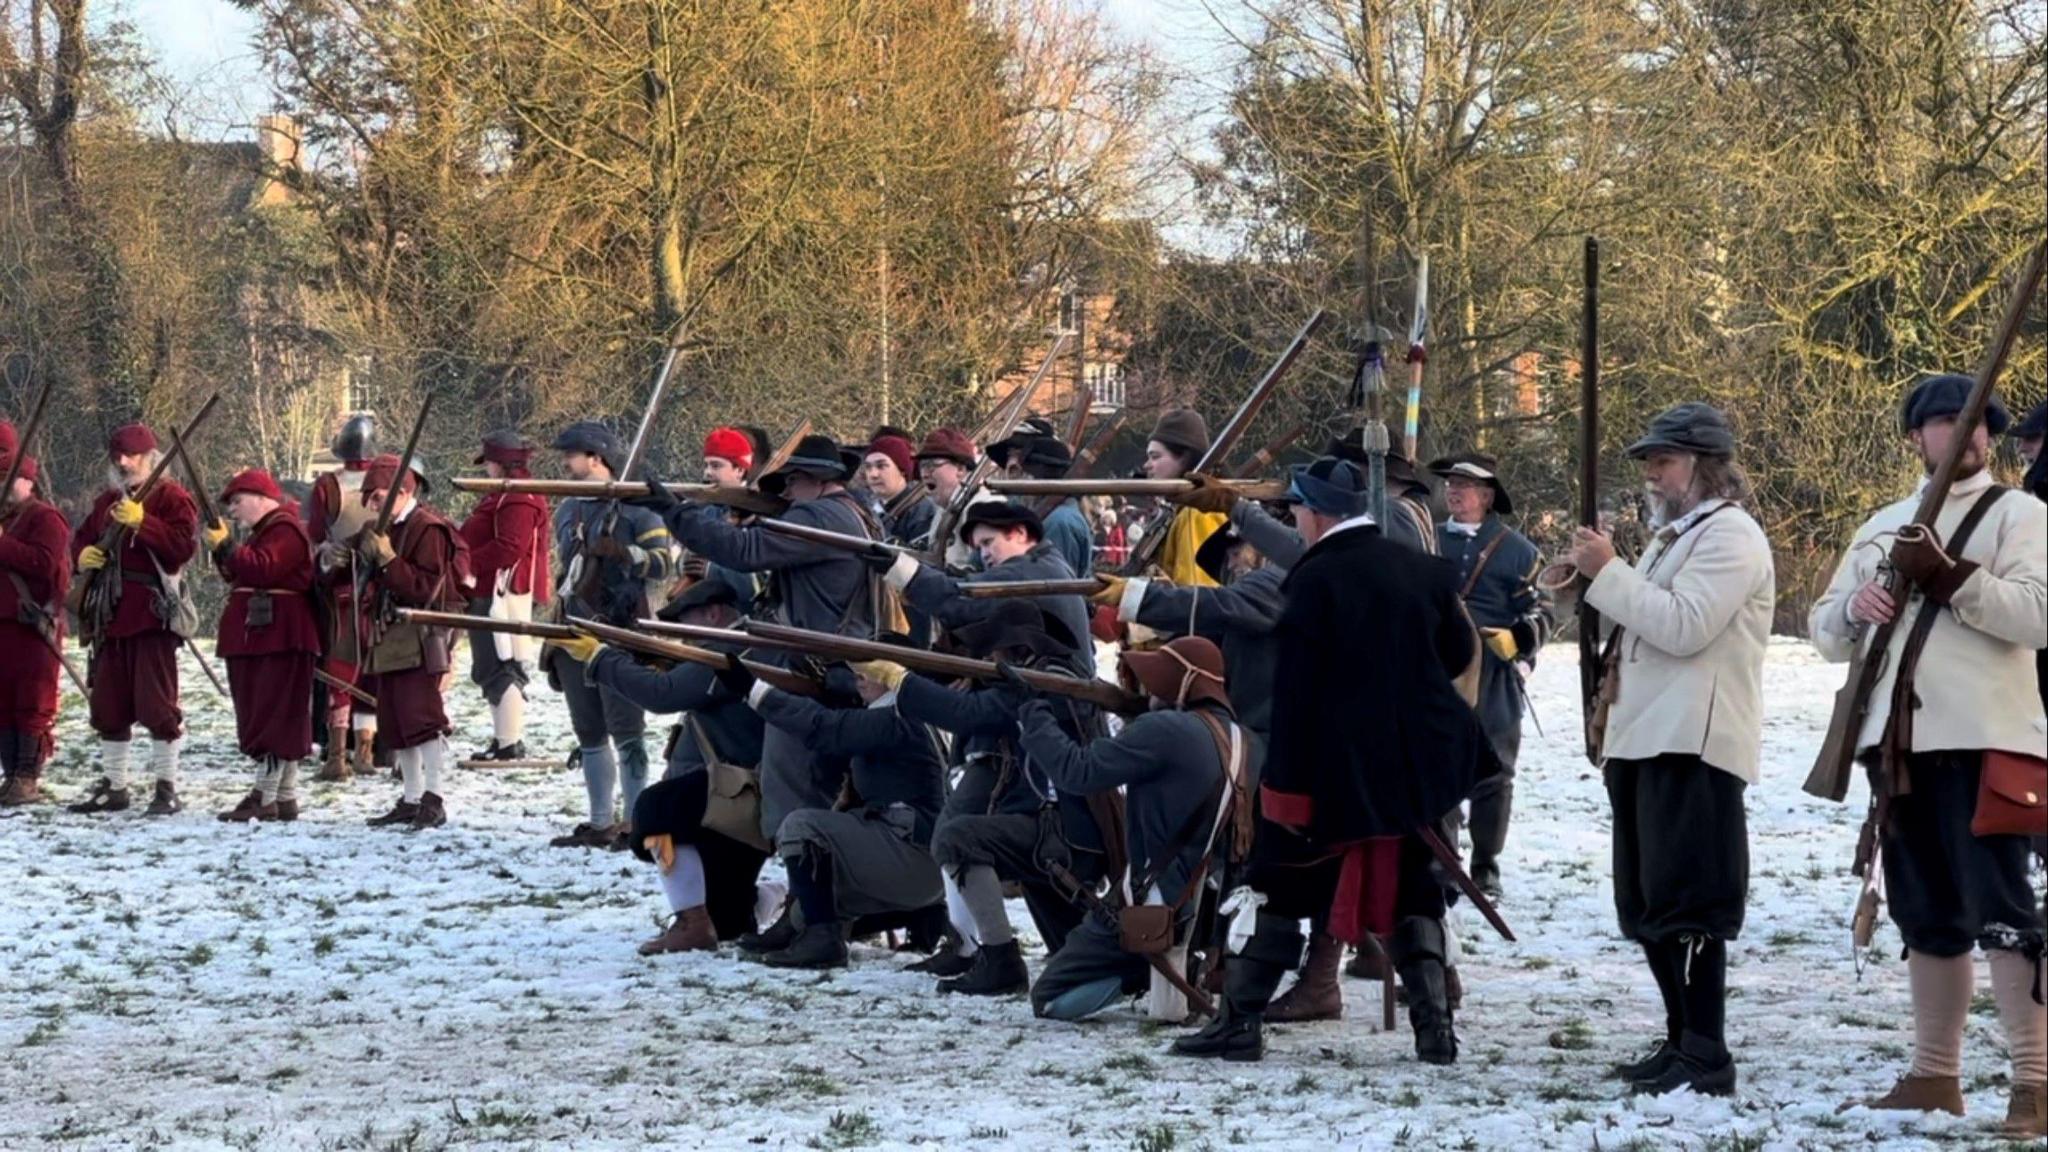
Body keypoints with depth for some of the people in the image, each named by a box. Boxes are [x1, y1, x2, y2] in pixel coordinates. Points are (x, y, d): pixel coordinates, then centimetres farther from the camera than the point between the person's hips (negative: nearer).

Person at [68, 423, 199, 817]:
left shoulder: (172, 497, -3)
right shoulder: (107, 501, 18)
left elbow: (183, 547, -16)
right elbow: (81, 538, 24)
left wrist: (142, 522, -26)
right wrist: (81, 556, 0)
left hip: (153, 616, -7)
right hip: (111, 616, 7)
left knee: (157, 703, -7)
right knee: (108, 703, 10)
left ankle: (167, 787, -2)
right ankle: (113, 785, 19)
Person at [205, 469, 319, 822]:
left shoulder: (285, 529, -11)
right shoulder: (261, 530, 22)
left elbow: (263, 568, -24)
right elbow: (239, 575, 22)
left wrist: (225, 547, -20)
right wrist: (220, 550, 7)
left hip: (280, 642, -11)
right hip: (259, 641, 11)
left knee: (274, 717, -10)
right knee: (285, 724, 12)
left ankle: (265, 799, -13)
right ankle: (285, 797, 15)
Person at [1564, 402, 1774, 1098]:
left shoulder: (1728, 535, -9)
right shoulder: (1673, 537, 23)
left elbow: (1683, 628, -20)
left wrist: (1609, 573, -15)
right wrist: (1589, 589, 11)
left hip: (1692, 749, -10)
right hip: (1642, 743, 10)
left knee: (1686, 905, -11)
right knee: (1649, 908, 12)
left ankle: (1706, 1058, -10)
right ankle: (1681, 1043, 19)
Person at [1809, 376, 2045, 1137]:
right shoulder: (1883, 527, 20)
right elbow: (1827, 634, 20)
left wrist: (1948, 576, -19)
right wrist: (1856, 605, -3)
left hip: (1984, 743, -6)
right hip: (1900, 744, 6)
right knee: (1928, 918, 12)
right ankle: (1935, 1074, 19)